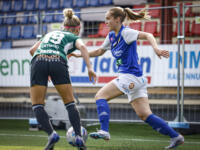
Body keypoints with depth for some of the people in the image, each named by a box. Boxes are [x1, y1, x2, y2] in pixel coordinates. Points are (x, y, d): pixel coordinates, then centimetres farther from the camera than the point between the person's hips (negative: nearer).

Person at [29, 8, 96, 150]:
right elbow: (82, 47, 0)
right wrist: (90, 68, -8)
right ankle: (79, 137, 1)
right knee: (70, 102, 12)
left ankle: (51, 133, -11)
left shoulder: (50, 33, 36)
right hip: (58, 62, -2)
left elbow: (32, 50, 33)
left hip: (38, 61, 2)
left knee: (37, 105, 8)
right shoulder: (74, 37, 24)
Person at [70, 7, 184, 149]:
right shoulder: (111, 36, 16)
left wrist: (156, 48, -41)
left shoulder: (126, 32, -10)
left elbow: (147, 35, -23)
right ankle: (176, 136, 3)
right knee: (145, 115, 4)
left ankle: (104, 131, -16)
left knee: (100, 95, -8)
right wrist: (80, 55, 28)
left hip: (131, 76, -9)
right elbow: (100, 51, 30)